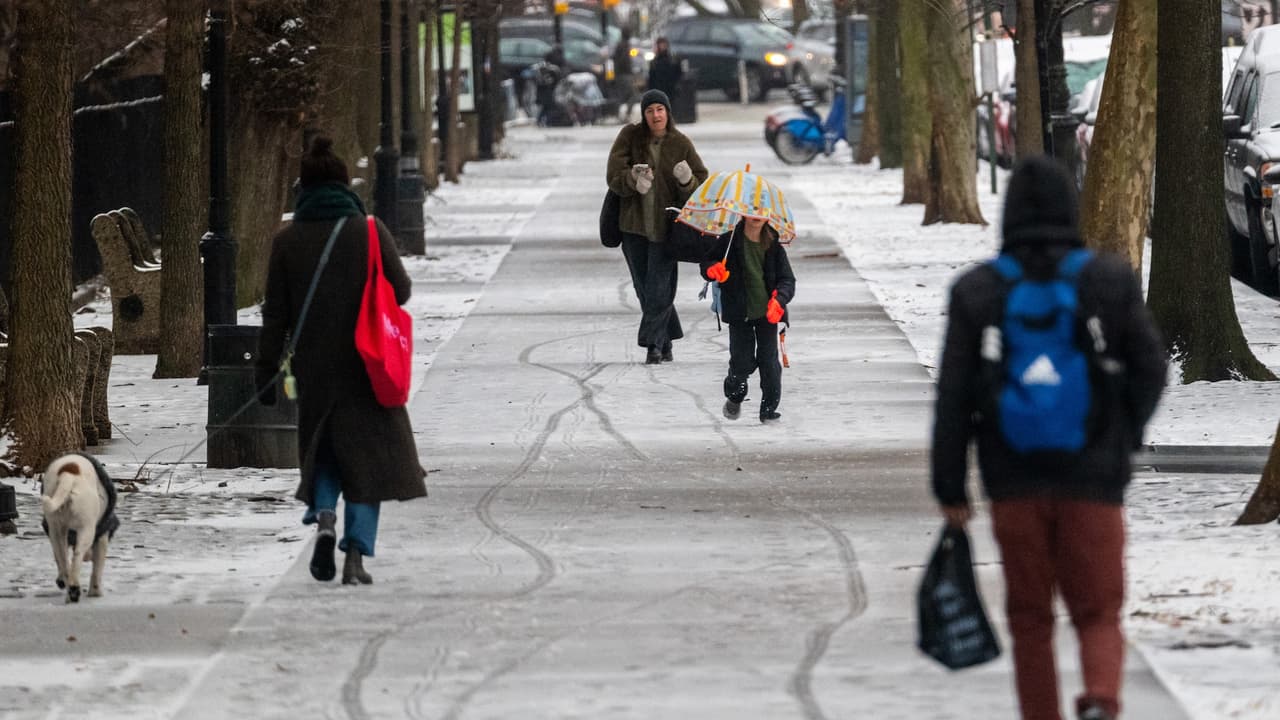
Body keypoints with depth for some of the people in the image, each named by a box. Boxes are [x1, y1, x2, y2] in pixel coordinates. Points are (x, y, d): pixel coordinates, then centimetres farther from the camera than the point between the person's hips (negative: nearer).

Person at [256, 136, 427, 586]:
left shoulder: (287, 241, -4)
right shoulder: (370, 231, -7)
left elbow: (276, 314, -2)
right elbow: (401, 291, -1)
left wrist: (266, 371, 4)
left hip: (314, 367, 1)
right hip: (365, 367, -1)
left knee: (323, 450, 18)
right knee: (366, 455, 6)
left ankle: (324, 518, -9)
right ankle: (356, 555, -4)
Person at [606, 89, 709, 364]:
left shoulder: (680, 144, -2)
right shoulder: (629, 136, -1)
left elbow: (702, 182, -2)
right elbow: (614, 176, -6)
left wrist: (687, 181, -25)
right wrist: (633, 178, -27)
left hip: (666, 225, -2)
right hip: (634, 223, 2)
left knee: (659, 287, -8)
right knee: (643, 286, 8)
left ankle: (654, 344, -5)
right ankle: (666, 342, 21)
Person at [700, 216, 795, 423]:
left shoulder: (774, 246, 0)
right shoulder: (730, 242, -3)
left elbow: (787, 279, -2)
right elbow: (707, 264, 0)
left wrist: (779, 299, -21)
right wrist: (712, 269, -25)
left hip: (767, 313, 1)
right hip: (740, 314, -1)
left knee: (769, 360, -2)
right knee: (742, 361, -1)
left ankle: (769, 407, 12)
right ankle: (734, 396, 28)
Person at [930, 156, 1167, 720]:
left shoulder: (976, 291, -1)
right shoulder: (1111, 281, -2)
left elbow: (954, 395, -3)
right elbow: (1151, 368, -1)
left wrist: (949, 487, 1)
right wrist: (1124, 437, 17)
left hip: (1014, 483, 1)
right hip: (1092, 481, -1)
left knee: (1030, 618, 13)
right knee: (1098, 615, 4)